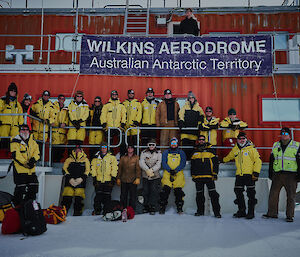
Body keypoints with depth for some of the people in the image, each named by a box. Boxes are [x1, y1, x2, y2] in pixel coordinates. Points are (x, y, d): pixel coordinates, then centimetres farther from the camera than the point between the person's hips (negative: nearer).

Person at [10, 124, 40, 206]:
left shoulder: (32, 142, 13)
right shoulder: (15, 141, -4)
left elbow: (37, 152, 8)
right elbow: (15, 155, -13)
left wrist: (33, 159, -14)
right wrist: (26, 163, -19)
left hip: (31, 169, 6)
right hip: (20, 169, -6)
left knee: (34, 187, 9)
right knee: (20, 188, -5)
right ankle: (17, 205, 13)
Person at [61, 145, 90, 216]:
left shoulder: (85, 160, 15)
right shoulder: (69, 159, 16)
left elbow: (87, 170, 8)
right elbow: (64, 169, 8)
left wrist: (81, 178, -8)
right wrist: (70, 178, -7)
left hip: (80, 182, 0)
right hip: (70, 181, 0)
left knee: (79, 199, -7)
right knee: (67, 198, -9)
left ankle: (77, 213, 2)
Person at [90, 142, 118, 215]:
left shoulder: (112, 157, 6)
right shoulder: (96, 158, 12)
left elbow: (114, 168, 1)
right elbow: (93, 168, 10)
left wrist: (113, 178, -5)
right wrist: (94, 177, 1)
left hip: (108, 180, -1)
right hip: (98, 180, 1)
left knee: (107, 196, 1)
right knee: (98, 196, 1)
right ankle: (97, 210, 11)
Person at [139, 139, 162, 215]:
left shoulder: (159, 153, 5)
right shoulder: (144, 153, 8)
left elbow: (158, 164, -4)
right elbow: (141, 163, -3)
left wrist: (151, 170, -17)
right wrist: (147, 170, -16)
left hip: (155, 176, -1)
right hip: (145, 175, 1)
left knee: (154, 192, -4)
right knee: (145, 191, 6)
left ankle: (153, 208, 3)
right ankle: (146, 207, 18)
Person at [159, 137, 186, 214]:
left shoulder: (181, 153, 13)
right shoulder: (165, 152, 14)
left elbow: (183, 164, 2)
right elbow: (163, 163, 4)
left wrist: (175, 170, -13)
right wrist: (170, 170, -12)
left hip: (178, 174, 0)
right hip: (167, 173, 0)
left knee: (178, 190, -5)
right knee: (166, 189, -12)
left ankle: (179, 208, 7)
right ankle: (162, 207, -5)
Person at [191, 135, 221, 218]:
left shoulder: (211, 150, 4)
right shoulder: (195, 152, 14)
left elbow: (215, 162, 1)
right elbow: (192, 165, 18)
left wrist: (215, 173, -6)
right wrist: (193, 175, 13)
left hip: (209, 176, -3)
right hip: (198, 177, 3)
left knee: (213, 194, -7)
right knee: (199, 195, 9)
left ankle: (216, 211, -2)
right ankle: (200, 211, 21)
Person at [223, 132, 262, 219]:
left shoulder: (251, 148, -3)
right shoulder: (235, 150, 13)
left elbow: (258, 160, -7)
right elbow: (228, 157, 33)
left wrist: (256, 172, -13)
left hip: (249, 174, -5)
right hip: (239, 175, 5)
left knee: (251, 194, -1)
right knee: (238, 192, 7)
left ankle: (251, 212, 7)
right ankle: (241, 211, 18)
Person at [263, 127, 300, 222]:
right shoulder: (275, 146, 13)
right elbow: (271, 161, 17)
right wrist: (270, 173, 12)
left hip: (291, 175, -3)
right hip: (277, 174, 3)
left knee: (290, 196, 2)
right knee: (273, 194, 4)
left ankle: (290, 216, 13)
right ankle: (272, 213, 15)